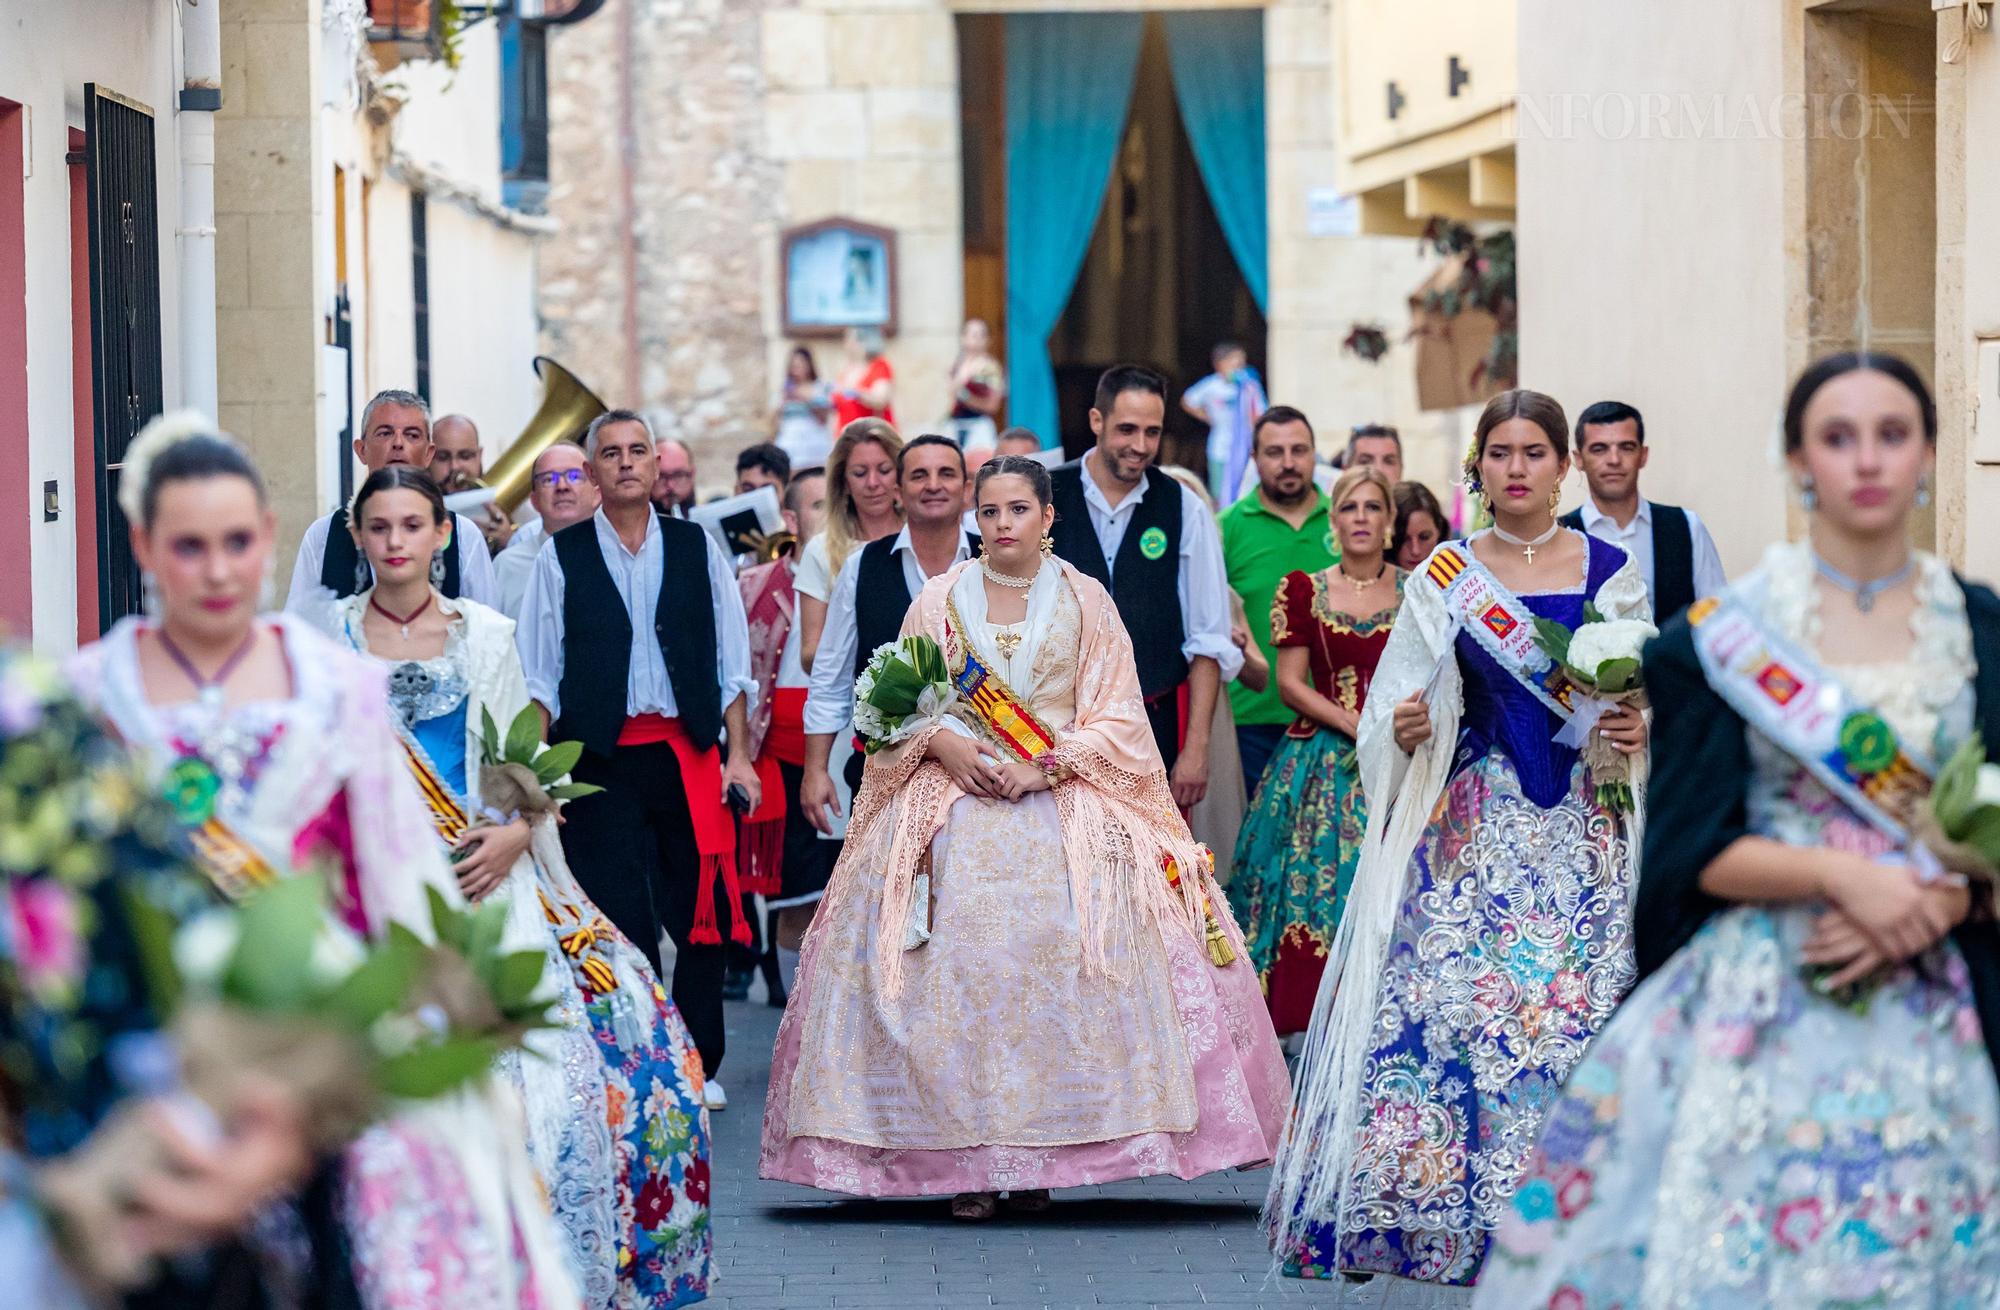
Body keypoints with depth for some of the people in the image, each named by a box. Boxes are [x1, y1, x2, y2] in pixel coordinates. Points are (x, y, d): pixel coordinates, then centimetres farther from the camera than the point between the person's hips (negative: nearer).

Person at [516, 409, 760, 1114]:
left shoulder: (696, 547, 9)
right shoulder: (561, 556, 4)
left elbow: (731, 660, 9)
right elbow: (539, 673, 5)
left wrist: (738, 753, 3)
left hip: (689, 754, 2)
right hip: (601, 759, -2)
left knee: (704, 918, 4)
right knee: (621, 919, -5)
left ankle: (697, 1064, 16)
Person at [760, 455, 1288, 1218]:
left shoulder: (1085, 602, 9)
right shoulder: (940, 599, 12)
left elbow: (1115, 718, 5)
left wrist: (1053, 764, -11)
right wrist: (946, 745, -10)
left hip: (1065, 805, -1)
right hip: (954, 802, 1)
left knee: (1059, 955, -14)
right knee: (956, 961, -12)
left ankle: (1036, 1158, -9)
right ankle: (965, 1159, -9)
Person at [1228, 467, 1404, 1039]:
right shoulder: (1302, 591, 6)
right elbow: (1291, 684, 1)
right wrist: (1356, 726, -11)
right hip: (1323, 765, 0)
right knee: (1320, 881, -5)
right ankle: (1314, 1031, -1)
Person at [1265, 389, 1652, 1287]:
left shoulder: (1611, 572, 7)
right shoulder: (1445, 578, 7)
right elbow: (1393, 714, 9)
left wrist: (1638, 731, -9)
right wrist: (1405, 731, -13)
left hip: (1584, 828, 0)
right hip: (1476, 830, 0)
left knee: (1577, 1006, -6)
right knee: (1448, 1003, -10)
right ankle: (1456, 1212, -2)